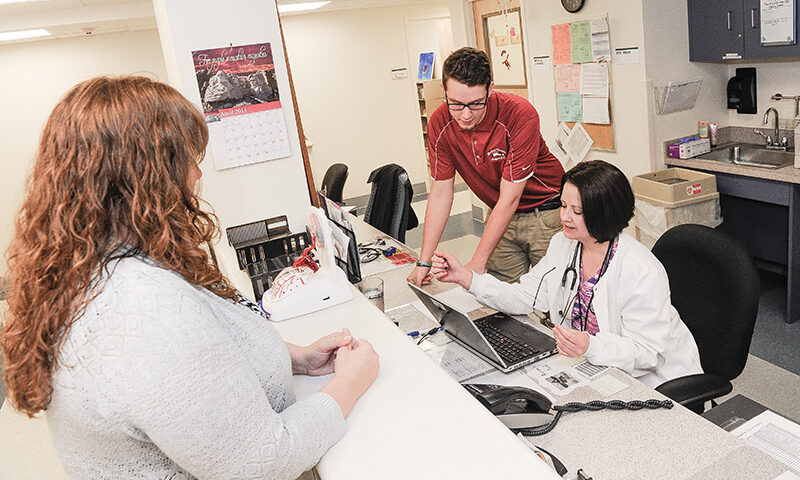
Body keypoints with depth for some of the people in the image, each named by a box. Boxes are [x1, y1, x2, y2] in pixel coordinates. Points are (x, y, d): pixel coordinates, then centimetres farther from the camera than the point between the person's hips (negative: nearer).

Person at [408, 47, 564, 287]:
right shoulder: (440, 123, -13)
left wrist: (477, 263, -25)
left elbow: (510, 198, -25)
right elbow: (441, 194, -8)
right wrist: (424, 261, -13)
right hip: (503, 215, 4)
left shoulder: (520, 114, -27)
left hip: (546, 211, -3)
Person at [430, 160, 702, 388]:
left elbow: (647, 353, -23)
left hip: (651, 381, -6)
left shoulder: (643, 272, -25)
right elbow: (523, 298, -3)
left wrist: (591, 347, -43)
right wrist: (466, 278, -15)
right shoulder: (563, 246, -3)